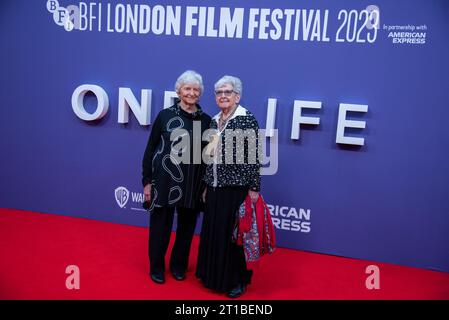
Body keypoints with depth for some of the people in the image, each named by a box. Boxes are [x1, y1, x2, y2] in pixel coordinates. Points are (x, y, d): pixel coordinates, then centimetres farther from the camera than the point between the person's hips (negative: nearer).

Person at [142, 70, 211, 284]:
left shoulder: (206, 120, 3)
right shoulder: (165, 115, -3)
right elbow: (150, 149, -1)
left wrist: (207, 185, 3)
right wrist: (147, 181, -4)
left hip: (193, 184, 2)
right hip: (165, 180, -2)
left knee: (187, 226, 14)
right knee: (161, 226, 8)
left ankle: (179, 265, 35)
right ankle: (157, 267, 30)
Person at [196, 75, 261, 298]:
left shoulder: (247, 119, -8)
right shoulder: (215, 121, 12)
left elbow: (253, 156, -12)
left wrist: (254, 188, -14)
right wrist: (206, 186, 15)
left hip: (236, 187, -6)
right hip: (215, 188, 7)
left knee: (234, 234, 2)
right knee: (212, 232, 13)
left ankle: (237, 281, 21)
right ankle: (213, 275, 31)